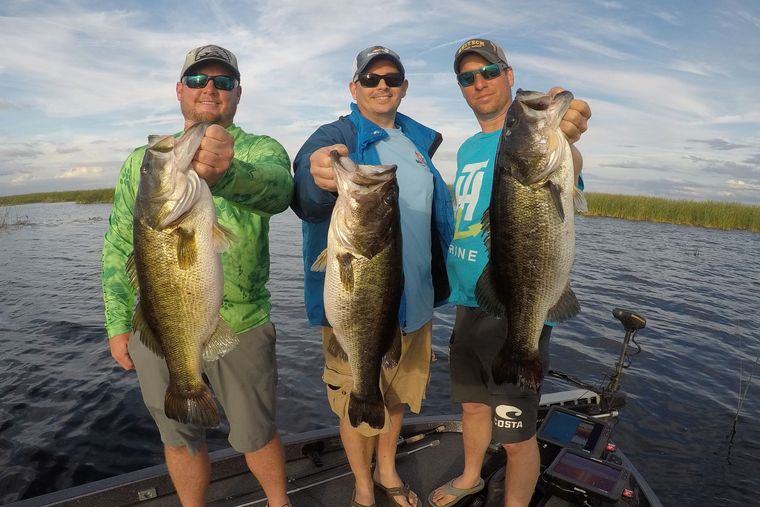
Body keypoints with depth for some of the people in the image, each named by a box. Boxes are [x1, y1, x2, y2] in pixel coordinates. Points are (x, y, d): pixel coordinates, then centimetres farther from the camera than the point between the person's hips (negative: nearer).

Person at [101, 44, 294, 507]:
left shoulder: (262, 151, -3)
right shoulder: (142, 160, 8)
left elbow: (276, 188, -28)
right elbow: (118, 247, 10)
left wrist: (226, 172, -49)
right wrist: (117, 324, 7)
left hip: (242, 328, -2)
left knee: (256, 433, 14)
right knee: (180, 438, 19)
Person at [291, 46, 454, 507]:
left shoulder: (419, 141, 9)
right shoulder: (335, 137, -9)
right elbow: (306, 197, -31)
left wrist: (438, 285, 15)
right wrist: (317, 181, -55)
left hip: (415, 302, 6)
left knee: (397, 395, 21)